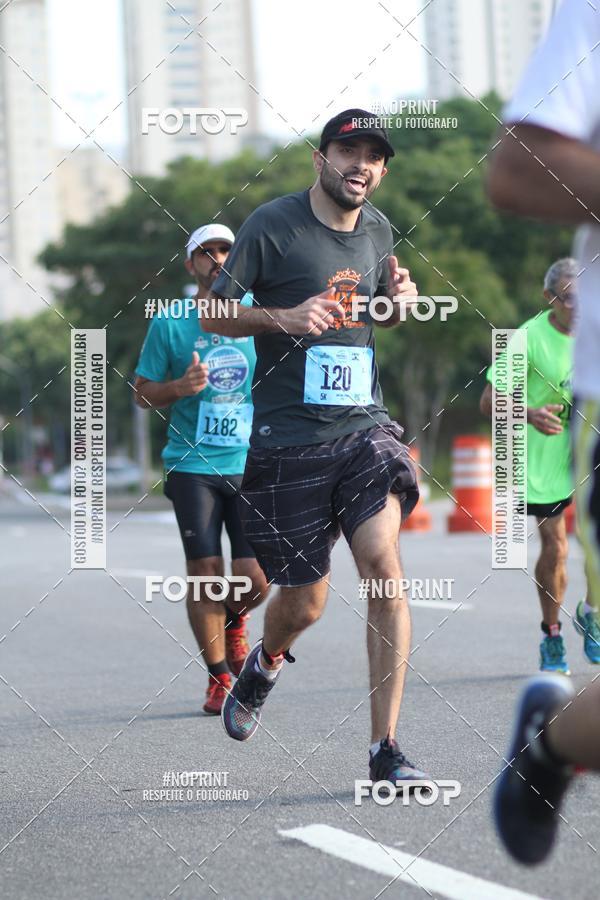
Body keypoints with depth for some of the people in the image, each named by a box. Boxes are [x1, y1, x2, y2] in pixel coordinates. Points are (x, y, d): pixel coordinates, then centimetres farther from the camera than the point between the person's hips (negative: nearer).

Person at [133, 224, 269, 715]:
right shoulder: (169, 324, 3)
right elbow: (143, 392, 8)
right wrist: (180, 387, -11)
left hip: (252, 466, 1)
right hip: (193, 466, -1)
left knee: (254, 579, -5)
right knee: (205, 573, -6)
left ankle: (233, 621, 31)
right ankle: (219, 679, 11)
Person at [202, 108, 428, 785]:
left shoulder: (376, 229, 11)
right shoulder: (273, 224, -5)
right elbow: (214, 315, -1)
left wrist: (399, 299, 4)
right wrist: (283, 317, -19)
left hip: (364, 426, 3)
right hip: (288, 439, -3)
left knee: (383, 564, -18)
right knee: (303, 603, 5)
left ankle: (385, 749, -13)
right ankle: (263, 666, 44)